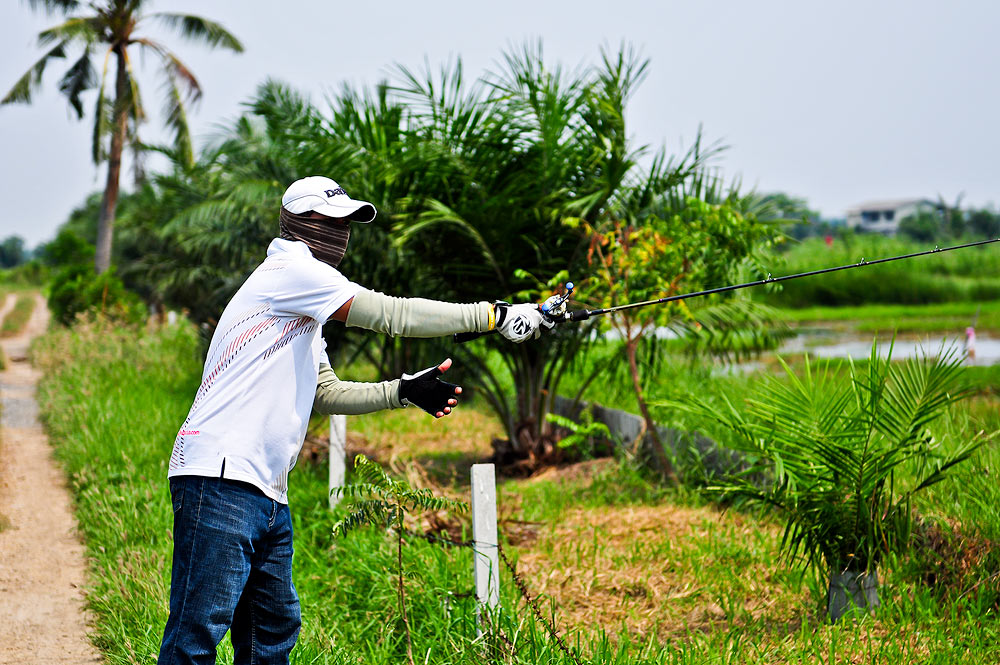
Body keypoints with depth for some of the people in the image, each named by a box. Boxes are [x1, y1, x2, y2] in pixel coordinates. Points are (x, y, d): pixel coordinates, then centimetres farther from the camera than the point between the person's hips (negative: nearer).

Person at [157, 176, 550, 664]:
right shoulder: (289, 270, -6)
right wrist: (496, 314, -8)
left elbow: (324, 394, 27)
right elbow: (390, 314, -11)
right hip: (220, 480, -11)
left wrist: (404, 392, 16)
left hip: (268, 495, 11)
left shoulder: (304, 309, 24)